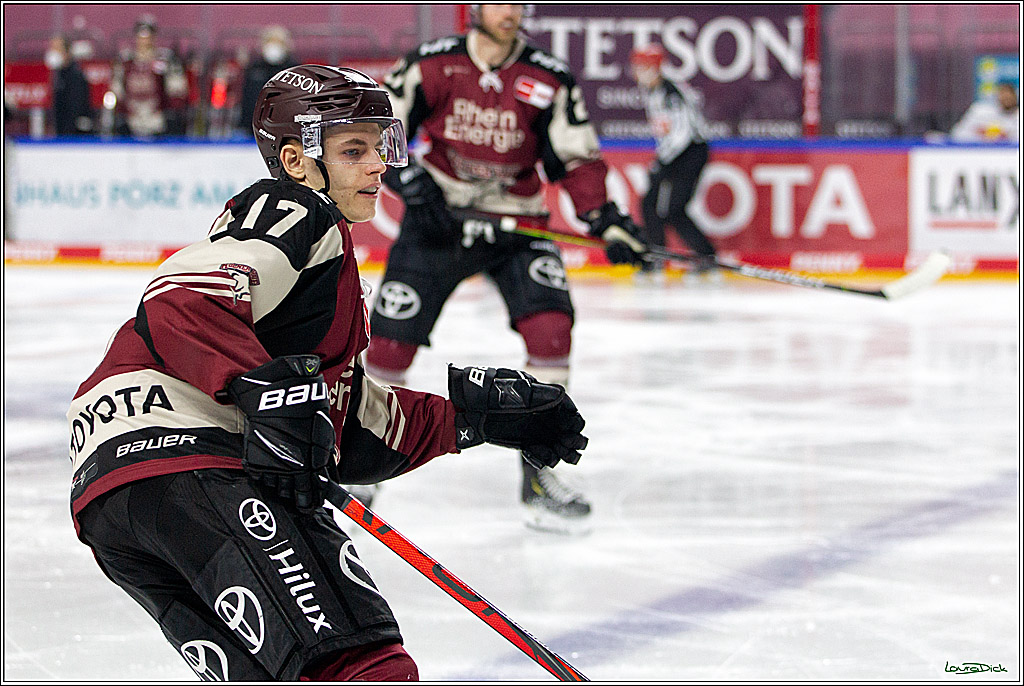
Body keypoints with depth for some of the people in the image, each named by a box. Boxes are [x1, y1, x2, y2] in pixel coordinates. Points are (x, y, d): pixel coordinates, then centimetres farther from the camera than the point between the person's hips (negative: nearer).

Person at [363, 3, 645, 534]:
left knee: (551, 326, -19)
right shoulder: (431, 66, -7)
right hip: (435, 220, -1)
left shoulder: (549, 81, -5)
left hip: (515, 225, 1)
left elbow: (577, 159, -2)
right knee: (390, 339, -6)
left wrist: (605, 220, -16)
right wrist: (411, 181, -17)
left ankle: (538, 475, -9)